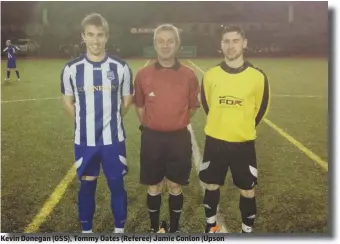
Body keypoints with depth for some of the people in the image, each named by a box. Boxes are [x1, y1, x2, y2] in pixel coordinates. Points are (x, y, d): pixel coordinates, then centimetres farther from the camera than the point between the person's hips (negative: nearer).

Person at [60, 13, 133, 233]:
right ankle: (86, 232, 32)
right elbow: (68, 102, 8)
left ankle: (119, 231, 30)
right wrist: (86, 120, 4)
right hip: (85, 140, 1)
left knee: (117, 185, 10)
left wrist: (111, 119, 5)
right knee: (87, 186, 13)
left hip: (113, 139, 0)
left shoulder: (121, 68, -5)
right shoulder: (71, 69, -5)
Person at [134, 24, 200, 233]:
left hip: (179, 139, 0)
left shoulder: (189, 75, -4)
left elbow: (193, 107, 9)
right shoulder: (143, 75, -3)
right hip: (152, 139, 0)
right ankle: (155, 229, 31)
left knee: (175, 187, 11)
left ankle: (174, 230, 30)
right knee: (154, 188, 12)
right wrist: (151, 126, 11)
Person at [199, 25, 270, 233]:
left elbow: (261, 109, 5)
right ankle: (211, 226, 37)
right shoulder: (210, 75, -4)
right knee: (211, 186, 15)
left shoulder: (258, 76, -9)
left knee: (248, 191, 9)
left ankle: (248, 230, 31)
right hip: (215, 142, 2)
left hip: (244, 143, -1)